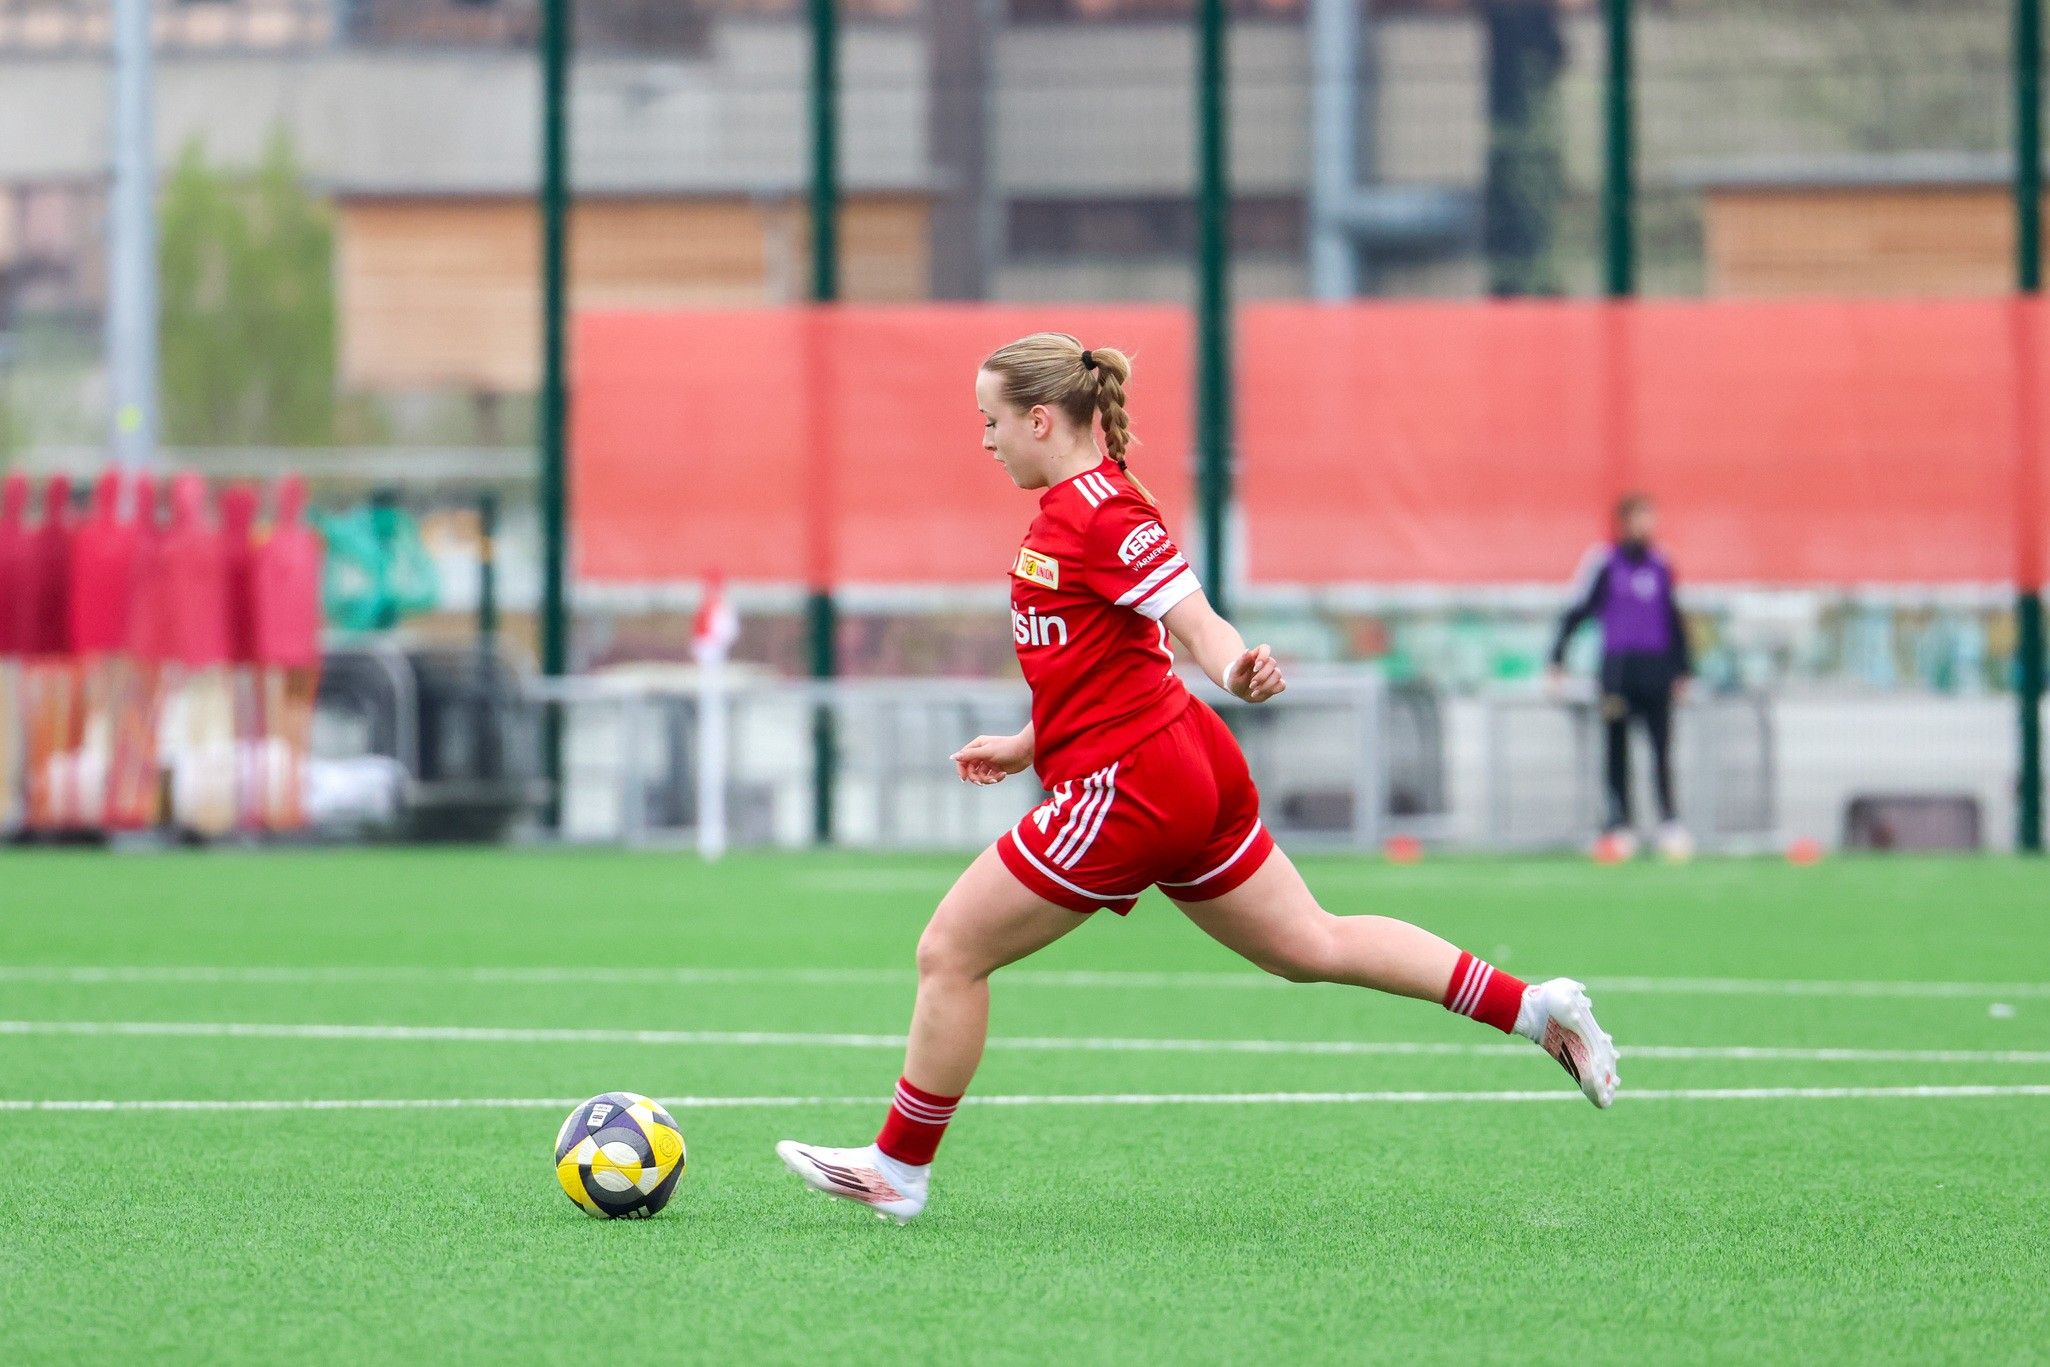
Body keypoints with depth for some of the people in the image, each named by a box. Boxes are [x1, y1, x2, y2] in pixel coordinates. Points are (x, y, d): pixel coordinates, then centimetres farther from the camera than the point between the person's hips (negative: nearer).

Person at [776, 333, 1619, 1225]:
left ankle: (898, 1171, 9)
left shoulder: (1099, 508, -15)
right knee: (1312, 947, 15)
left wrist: (1236, 669, -45)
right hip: (1188, 769, 10)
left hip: (1130, 785, -10)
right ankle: (1534, 1007, 13)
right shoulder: (1073, 504, 14)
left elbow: (1196, 623, -24)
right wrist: (1027, 747, 31)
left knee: (950, 954, -2)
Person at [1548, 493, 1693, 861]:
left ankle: (1669, 820, -5)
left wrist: (1682, 669, 19)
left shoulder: (1660, 567, 12)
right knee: (1616, 748, 0)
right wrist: (1558, 658, -6)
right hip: (1617, 668, -3)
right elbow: (1578, 610, -1)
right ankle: (1619, 822, 3)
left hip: (1656, 670, 3)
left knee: (1662, 746, -5)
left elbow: (1674, 621, 20)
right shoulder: (1602, 564, 0)